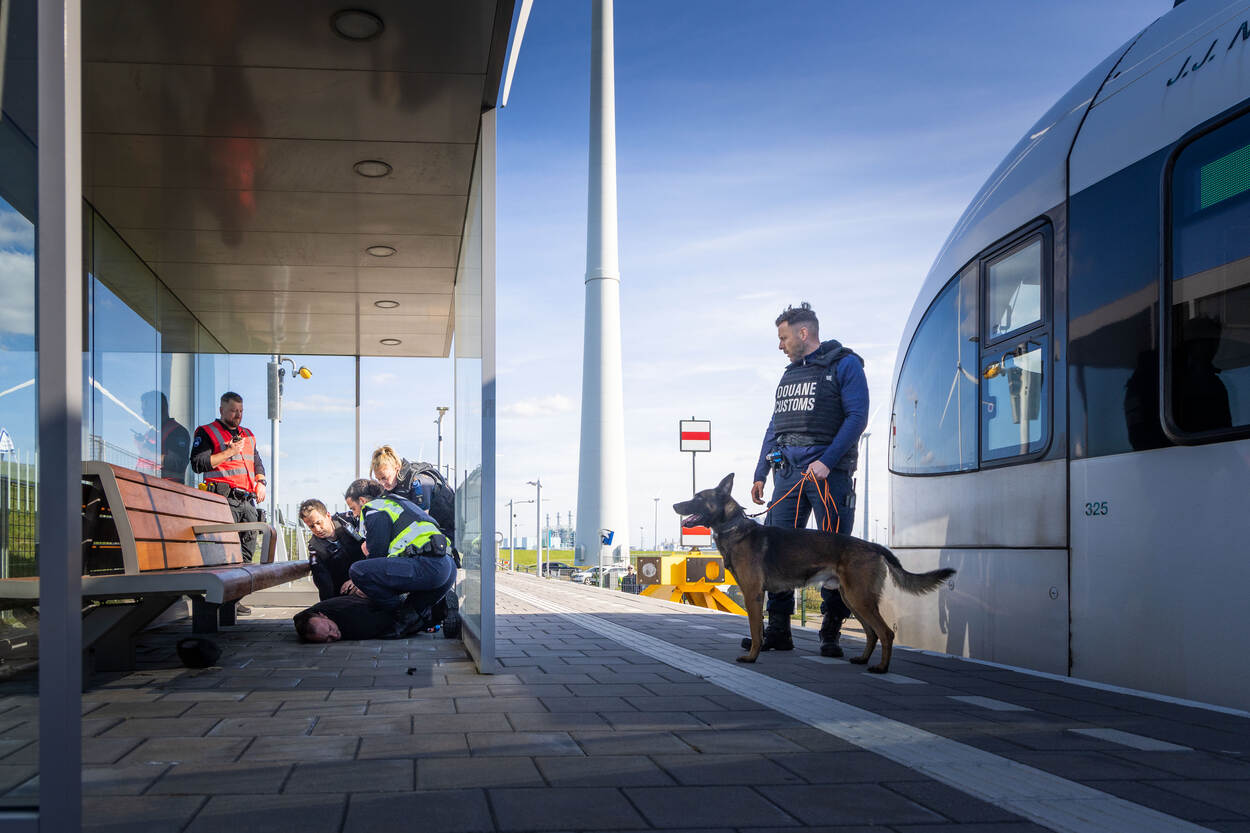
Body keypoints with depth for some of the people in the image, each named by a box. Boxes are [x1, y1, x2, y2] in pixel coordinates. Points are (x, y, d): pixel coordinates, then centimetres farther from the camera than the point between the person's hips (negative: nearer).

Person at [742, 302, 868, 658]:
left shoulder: (844, 364, 0)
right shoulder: (790, 373, 21)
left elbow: (857, 417, -9)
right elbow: (775, 426, 23)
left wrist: (827, 462, -18)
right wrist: (760, 474, 16)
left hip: (828, 471, -6)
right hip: (788, 472, 6)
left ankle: (831, 632, 5)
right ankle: (778, 629, 5)